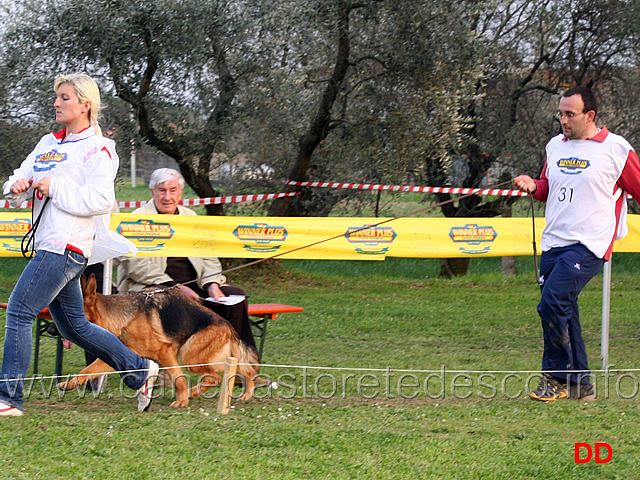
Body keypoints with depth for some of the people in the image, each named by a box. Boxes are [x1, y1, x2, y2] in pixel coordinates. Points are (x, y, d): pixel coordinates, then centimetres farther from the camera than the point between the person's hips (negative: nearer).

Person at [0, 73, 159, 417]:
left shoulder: (97, 150, -7)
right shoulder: (48, 144, 18)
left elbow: (100, 200, -17)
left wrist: (55, 188, -17)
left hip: (66, 247, -9)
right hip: (49, 244, 9)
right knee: (74, 326, 14)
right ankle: (140, 371, 24)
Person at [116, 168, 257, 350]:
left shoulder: (191, 217, 20)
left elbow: (208, 258, 18)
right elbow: (137, 266, -11)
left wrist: (212, 284, -5)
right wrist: (176, 287, -19)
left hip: (193, 287, 6)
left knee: (235, 295, -14)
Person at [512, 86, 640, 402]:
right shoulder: (555, 146, 13)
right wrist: (533, 186, 4)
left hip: (588, 245, -7)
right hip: (553, 243, 7)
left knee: (553, 303, -20)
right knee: (563, 314, 7)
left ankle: (556, 377, -8)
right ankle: (579, 385, 16)